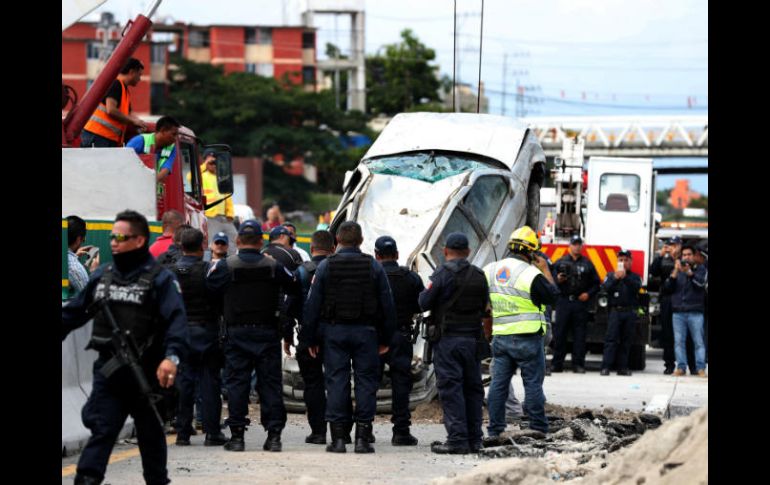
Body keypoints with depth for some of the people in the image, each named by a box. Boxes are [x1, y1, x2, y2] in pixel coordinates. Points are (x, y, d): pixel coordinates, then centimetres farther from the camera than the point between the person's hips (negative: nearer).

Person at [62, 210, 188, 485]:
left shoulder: (159, 279, -6)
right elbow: (75, 312, 19)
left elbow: (176, 320, -17)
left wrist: (172, 356, -31)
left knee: (150, 431, 13)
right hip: (109, 368, 3)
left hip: (145, 370, -3)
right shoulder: (102, 275, 11)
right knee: (101, 427, -9)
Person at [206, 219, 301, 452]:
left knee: (236, 383, 3)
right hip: (267, 332, 1)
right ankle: (274, 434, 2)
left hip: (237, 333, -1)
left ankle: (237, 435, 1)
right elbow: (294, 289, 7)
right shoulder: (273, 266, 0)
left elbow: (210, 287, -1)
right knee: (270, 382, 5)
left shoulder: (225, 265, -6)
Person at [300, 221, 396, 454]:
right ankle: (363, 436, -1)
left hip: (334, 330, 0)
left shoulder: (326, 266, -1)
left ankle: (338, 437, -1)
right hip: (366, 332, 0)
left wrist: (310, 338, 5)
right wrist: (385, 338, 11)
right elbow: (387, 305, 4)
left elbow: (312, 304, -1)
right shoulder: (373, 266, 2)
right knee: (366, 381, 4)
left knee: (336, 382, 2)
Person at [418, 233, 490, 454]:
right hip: (472, 338, 6)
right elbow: (485, 307, 13)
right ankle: (474, 439, 13)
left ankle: (457, 439, -11)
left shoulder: (443, 273, -10)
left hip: (447, 338, -5)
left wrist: (423, 293, 10)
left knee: (450, 388, -5)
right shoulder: (479, 276, 8)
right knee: (472, 388, 11)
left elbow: (424, 303, -11)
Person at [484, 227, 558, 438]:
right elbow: (552, 296, -4)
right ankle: (538, 427, 5)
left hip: (500, 338, 5)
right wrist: (545, 271, 5)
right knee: (533, 383, 2)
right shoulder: (531, 274, -13)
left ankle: (495, 428, 8)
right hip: (527, 339, -5)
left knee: (499, 382, 7)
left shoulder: (490, 270, 6)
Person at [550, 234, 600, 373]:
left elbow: (596, 283, 14)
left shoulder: (587, 264, 12)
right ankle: (556, 364, 2)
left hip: (580, 303, 1)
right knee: (559, 333, -2)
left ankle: (578, 364, 3)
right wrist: (557, 280, -14)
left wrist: (588, 294, -1)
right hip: (564, 301, -1)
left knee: (579, 335, 0)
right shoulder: (560, 262, 9)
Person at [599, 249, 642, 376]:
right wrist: (615, 278, -20)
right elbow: (605, 287, -4)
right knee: (611, 339, -9)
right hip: (615, 312, -1)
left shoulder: (635, 277, 13)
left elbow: (637, 287, -8)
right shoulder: (611, 275, 13)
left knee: (626, 341, 2)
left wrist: (625, 278, -23)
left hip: (630, 312, 1)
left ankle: (622, 367, 7)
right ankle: (605, 367, -15)